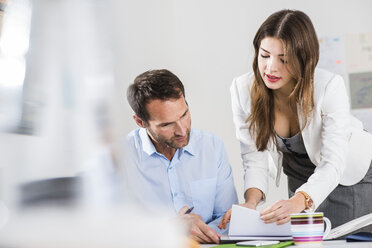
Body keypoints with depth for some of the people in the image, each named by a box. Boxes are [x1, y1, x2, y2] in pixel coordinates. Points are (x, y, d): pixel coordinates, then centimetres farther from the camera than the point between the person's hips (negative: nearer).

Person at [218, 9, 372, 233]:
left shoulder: (330, 87, -33)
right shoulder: (242, 89, -23)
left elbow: (332, 163, -34)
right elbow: (255, 157, -18)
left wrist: (298, 202, -52)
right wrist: (251, 202, -38)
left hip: (351, 175, -3)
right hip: (301, 180, 3)